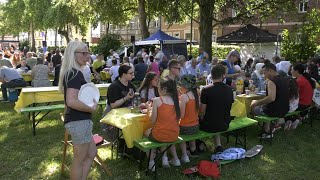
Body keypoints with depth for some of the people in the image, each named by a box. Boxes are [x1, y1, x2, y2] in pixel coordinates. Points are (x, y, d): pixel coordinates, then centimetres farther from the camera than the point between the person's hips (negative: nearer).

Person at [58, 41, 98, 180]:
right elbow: (72, 101, -31)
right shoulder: (76, 74, -19)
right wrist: (92, 108, -17)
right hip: (79, 121, -10)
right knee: (79, 160, 6)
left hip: (77, 120, 10)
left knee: (91, 154, 22)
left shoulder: (69, 72, 12)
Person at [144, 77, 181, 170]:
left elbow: (153, 120, -9)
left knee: (146, 131, 27)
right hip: (174, 136, 5)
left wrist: (149, 108, 7)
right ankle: (175, 159, 31)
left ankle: (151, 162, 23)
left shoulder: (157, 100, -14)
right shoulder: (175, 99, 0)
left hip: (160, 136, -4)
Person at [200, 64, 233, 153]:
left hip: (209, 126, -4)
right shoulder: (229, 89, -4)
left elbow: (202, 111, -13)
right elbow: (228, 108, 9)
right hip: (225, 125, 5)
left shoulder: (206, 90, -18)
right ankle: (218, 146, 21)